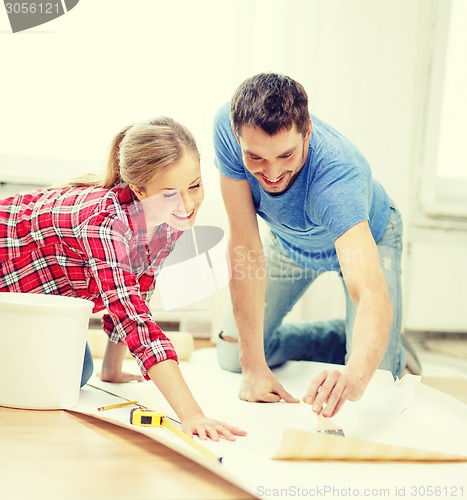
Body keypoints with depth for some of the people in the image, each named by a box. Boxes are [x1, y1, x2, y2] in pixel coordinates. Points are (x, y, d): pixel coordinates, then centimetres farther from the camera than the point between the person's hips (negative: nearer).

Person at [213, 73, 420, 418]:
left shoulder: (338, 173, -45)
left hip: (367, 238, -3)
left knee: (373, 390, -16)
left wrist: (356, 375, -77)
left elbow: (372, 293, -55)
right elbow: (245, 246, -31)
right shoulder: (228, 125, -36)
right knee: (233, 357, -1)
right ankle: (344, 338, 21)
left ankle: (389, 347, 20)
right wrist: (254, 366, -32)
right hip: (289, 240, 4)